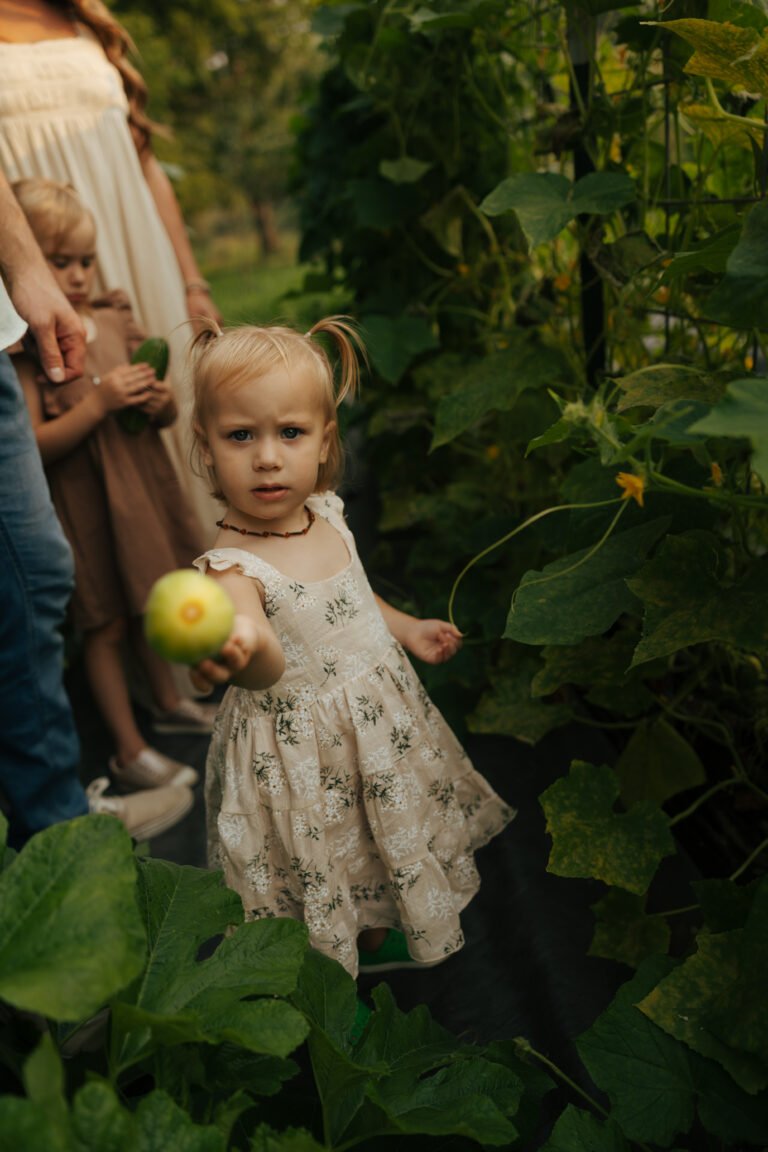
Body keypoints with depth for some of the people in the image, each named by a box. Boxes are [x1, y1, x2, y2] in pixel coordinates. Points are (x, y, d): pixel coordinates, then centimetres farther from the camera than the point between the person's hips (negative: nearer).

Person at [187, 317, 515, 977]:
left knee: (388, 848, 28)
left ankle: (376, 934, 56)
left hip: (382, 721, 7)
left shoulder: (327, 516, -6)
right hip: (300, 751, -7)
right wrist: (243, 649, -69)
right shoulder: (233, 568, -30)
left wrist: (406, 630, 13)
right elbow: (268, 667, -49)